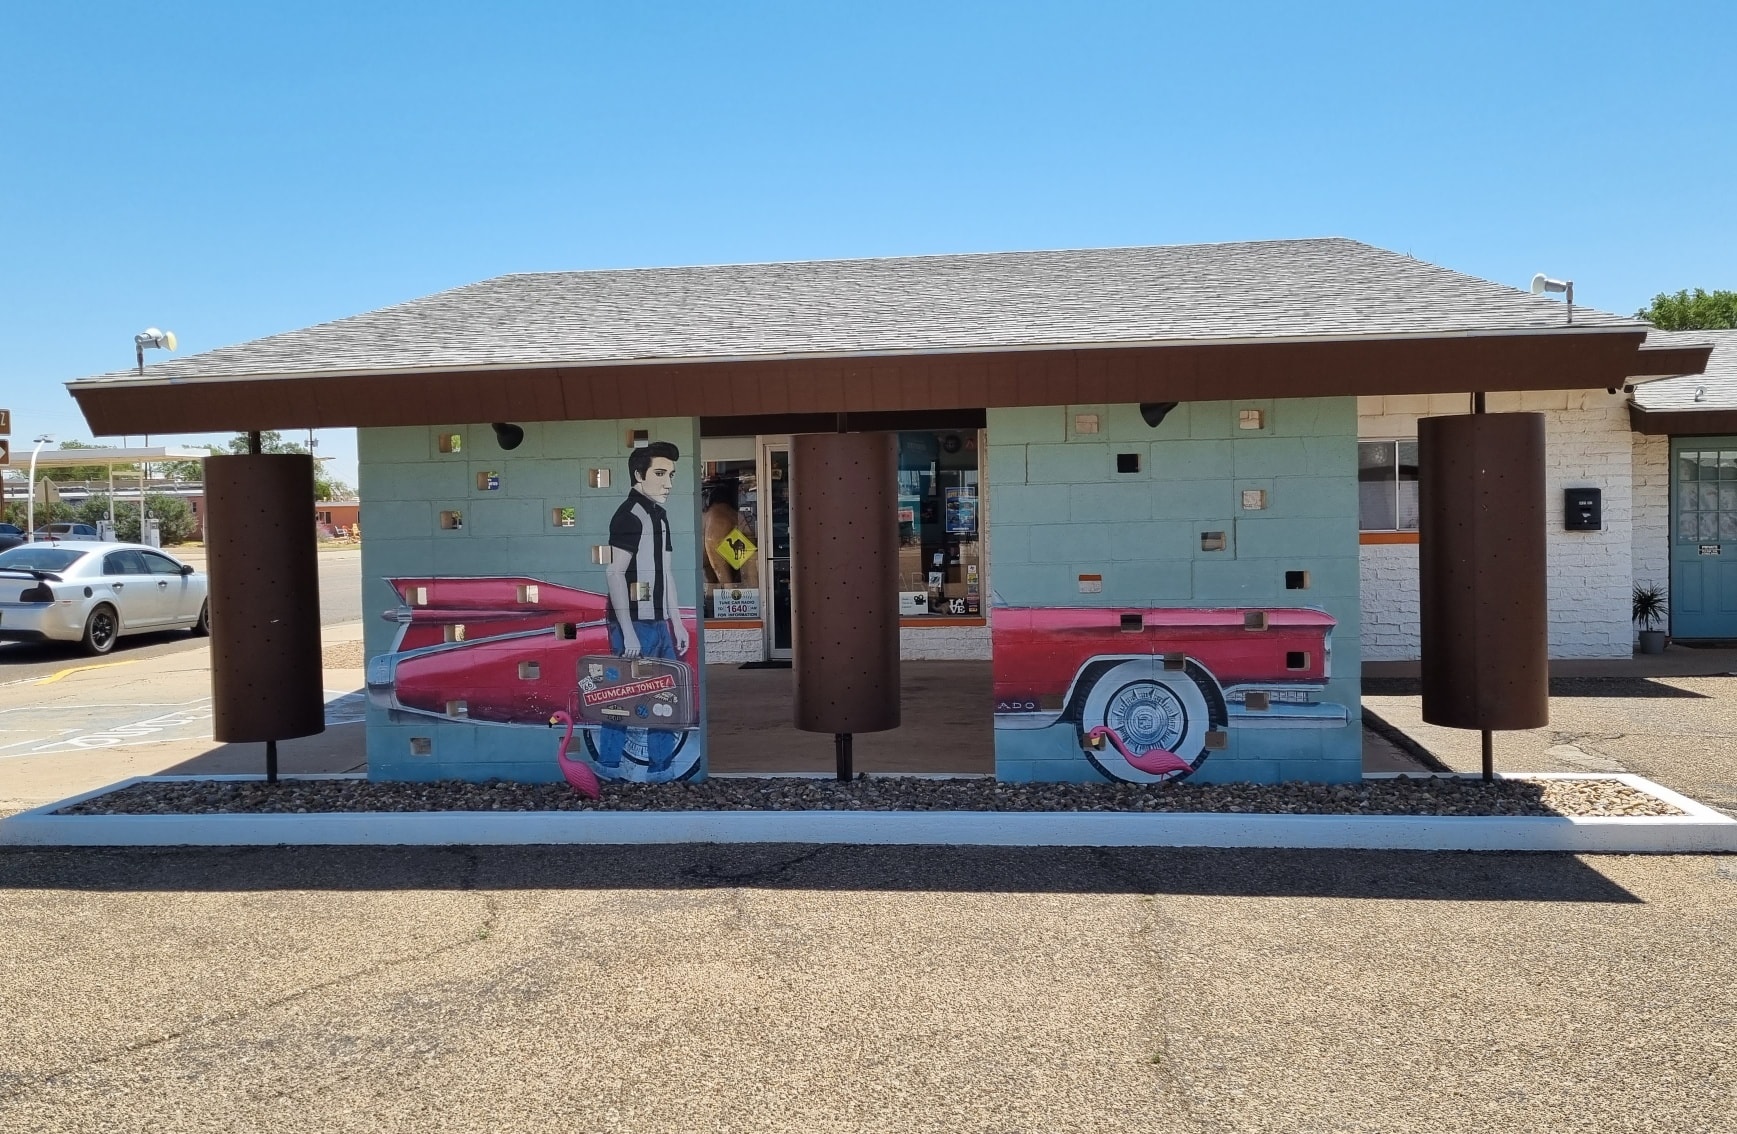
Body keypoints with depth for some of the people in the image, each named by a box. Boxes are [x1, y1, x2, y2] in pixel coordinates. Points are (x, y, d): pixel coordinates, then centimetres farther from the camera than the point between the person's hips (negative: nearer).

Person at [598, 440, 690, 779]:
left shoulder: (659, 515, 14)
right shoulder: (629, 515, -13)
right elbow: (615, 574, -17)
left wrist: (677, 623, 17)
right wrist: (627, 631, -20)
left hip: (658, 623, 9)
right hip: (634, 624, -9)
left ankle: (660, 769, 21)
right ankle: (608, 771, 8)